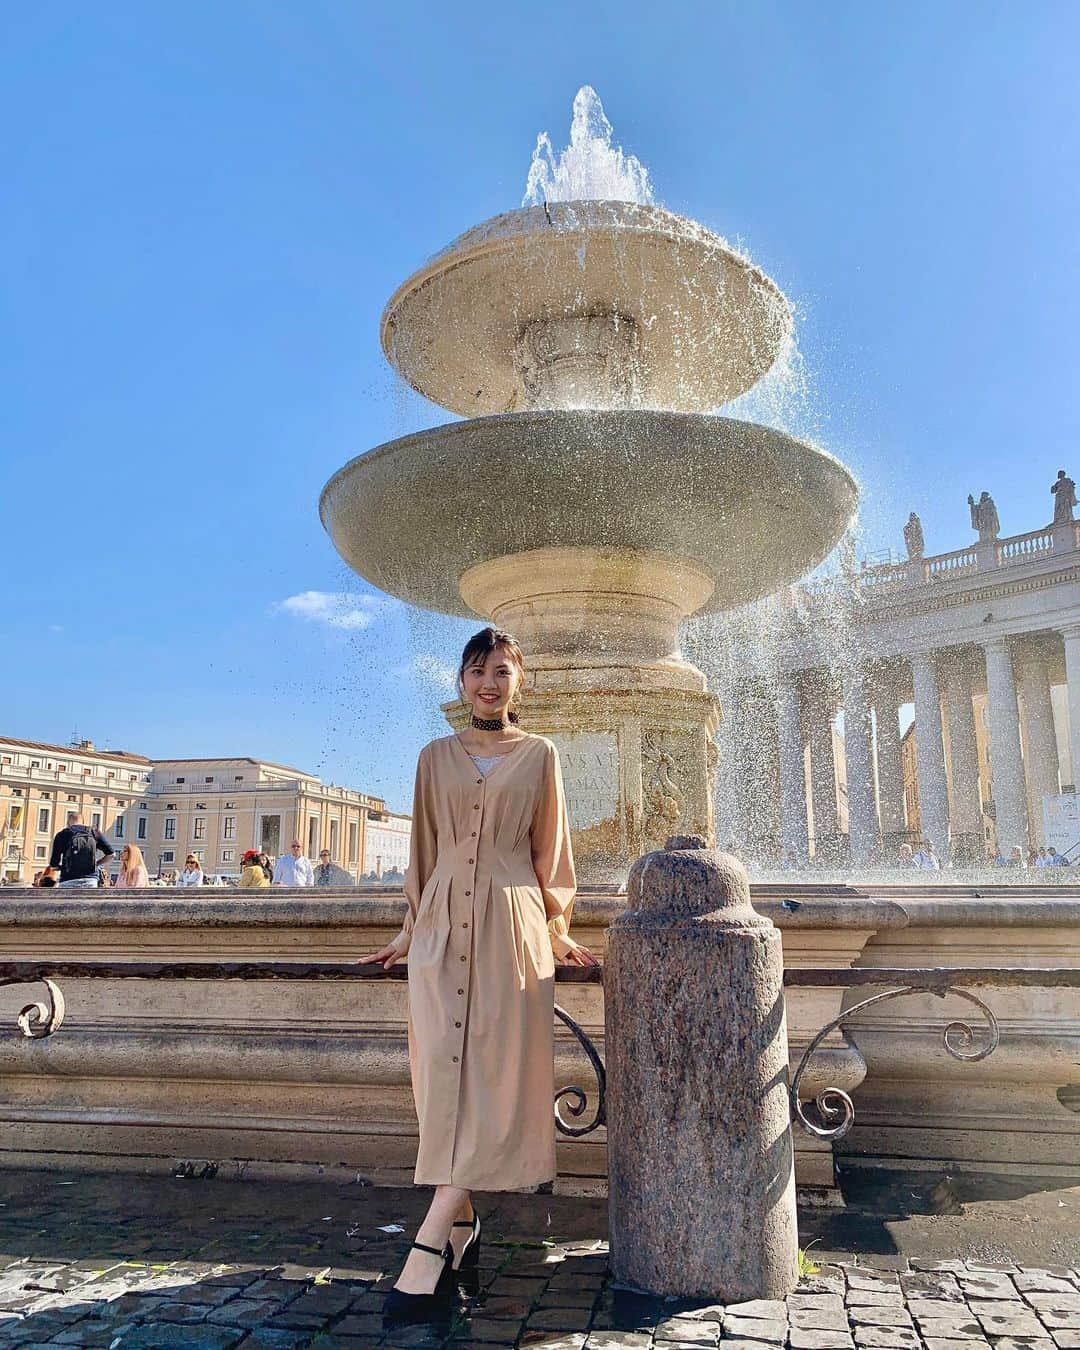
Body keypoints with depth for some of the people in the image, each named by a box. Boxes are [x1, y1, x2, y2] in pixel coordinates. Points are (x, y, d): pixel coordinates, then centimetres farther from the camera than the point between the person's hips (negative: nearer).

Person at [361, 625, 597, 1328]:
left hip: (513, 923, -2)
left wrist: (559, 929, 6)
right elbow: (425, 848, 15)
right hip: (443, 922, 2)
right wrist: (410, 929, 15)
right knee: (445, 1074, 0)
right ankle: (462, 1227, 12)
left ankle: (430, 1250, -4)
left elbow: (550, 850, 9)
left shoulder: (540, 756, 7)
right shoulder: (437, 756, 12)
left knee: (492, 1076, -7)